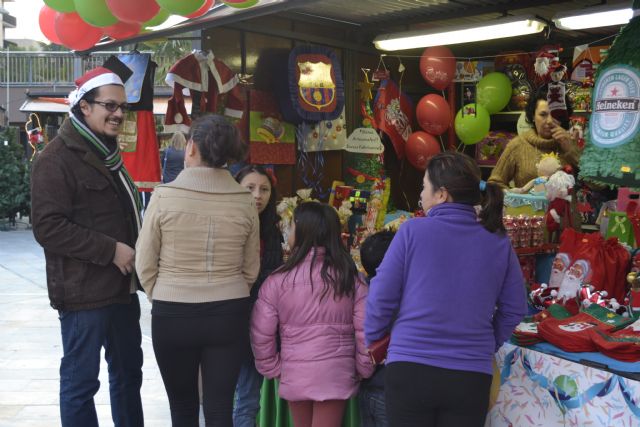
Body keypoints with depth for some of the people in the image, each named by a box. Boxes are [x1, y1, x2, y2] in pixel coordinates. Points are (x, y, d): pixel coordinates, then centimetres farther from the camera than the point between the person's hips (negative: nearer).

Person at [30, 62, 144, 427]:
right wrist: (111, 250, -22)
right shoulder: (57, 159, -13)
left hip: (122, 287, 9)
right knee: (81, 380, 0)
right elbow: (48, 226, -21)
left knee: (129, 372, 17)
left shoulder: (108, 154, 16)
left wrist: (136, 250, 11)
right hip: (84, 292, -9)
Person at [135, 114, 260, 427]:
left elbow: (145, 265, -5)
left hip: (172, 316, -1)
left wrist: (164, 298, 11)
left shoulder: (164, 196, -11)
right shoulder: (245, 201, -4)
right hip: (229, 315, 2)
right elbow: (251, 269, 3)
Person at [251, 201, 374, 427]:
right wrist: (364, 369, 8)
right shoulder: (350, 278, -5)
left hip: (294, 374, 0)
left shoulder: (278, 280, -7)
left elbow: (261, 334, -5)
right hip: (335, 374, 0)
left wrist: (272, 368, 9)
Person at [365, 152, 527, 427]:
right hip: (471, 377, 2)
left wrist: (373, 339, 12)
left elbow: (382, 296, -5)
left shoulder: (413, 231, -7)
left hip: (409, 369, -2)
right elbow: (514, 309, 7)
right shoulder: (499, 243, 2)